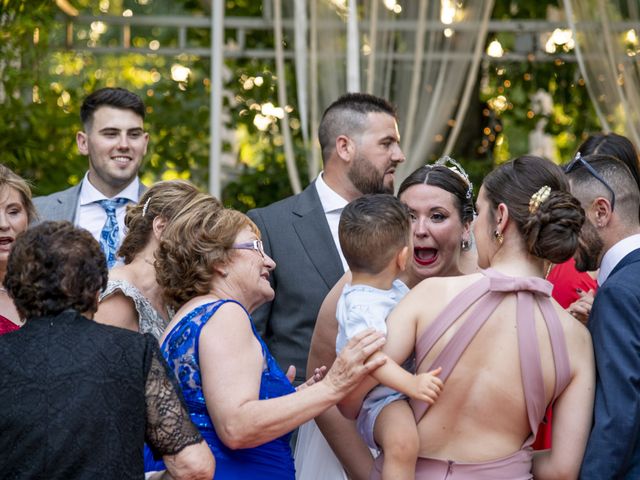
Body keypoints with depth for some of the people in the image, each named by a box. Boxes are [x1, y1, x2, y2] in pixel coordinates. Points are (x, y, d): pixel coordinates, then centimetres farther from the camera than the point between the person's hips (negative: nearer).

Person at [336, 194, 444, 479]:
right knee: (402, 443, -36)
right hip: (379, 400, -10)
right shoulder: (361, 305, -24)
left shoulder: (396, 288, 8)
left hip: (401, 392, 10)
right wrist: (411, 383, -48)